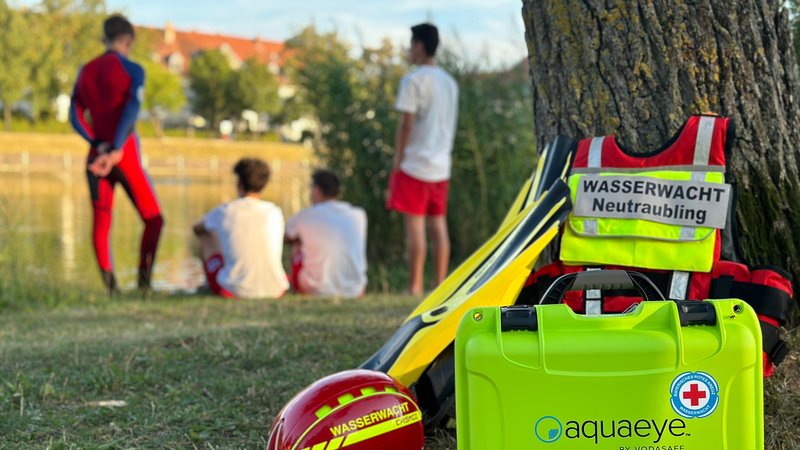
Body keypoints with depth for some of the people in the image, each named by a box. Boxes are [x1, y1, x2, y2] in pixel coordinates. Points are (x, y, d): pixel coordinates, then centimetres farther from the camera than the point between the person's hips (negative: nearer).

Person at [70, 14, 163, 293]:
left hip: (97, 156, 4)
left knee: (101, 221, 6)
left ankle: (109, 286, -5)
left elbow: (75, 115, 3)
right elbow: (132, 110, -17)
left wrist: (99, 145, -7)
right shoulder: (133, 70, -4)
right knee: (153, 218, 7)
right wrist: (116, 150, -20)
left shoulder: (86, 72, 11)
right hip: (126, 155, -4)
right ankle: (144, 279, -6)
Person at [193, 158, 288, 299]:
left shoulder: (224, 212, -3)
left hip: (234, 291, -2)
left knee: (206, 236, 23)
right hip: (274, 290, 2)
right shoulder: (275, 213, 0)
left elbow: (197, 229, 19)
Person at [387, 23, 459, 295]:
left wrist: (397, 160, -7)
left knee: (414, 224, -6)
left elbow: (406, 124, -13)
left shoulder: (413, 81, -10)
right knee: (438, 224, 8)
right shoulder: (450, 82, 14)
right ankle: (439, 285, 9)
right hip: (441, 166, 7)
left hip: (414, 164, -7)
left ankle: (415, 286, -7)